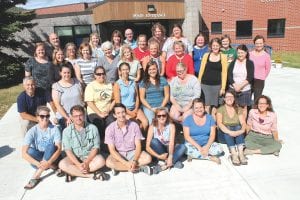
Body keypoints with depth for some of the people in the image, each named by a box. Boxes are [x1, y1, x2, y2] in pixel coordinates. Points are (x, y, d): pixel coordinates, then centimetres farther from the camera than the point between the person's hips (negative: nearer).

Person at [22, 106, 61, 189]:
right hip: (38, 157, 1)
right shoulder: (32, 131, -15)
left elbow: (59, 149, -21)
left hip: (52, 156, 0)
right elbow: (24, 153, -23)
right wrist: (38, 164, -37)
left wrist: (49, 162, -39)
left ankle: (36, 176, -28)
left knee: (51, 145, -32)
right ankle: (52, 166, -14)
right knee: (30, 151, -30)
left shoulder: (54, 129, -15)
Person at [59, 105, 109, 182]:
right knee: (62, 164, -29)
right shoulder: (67, 131, -6)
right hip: (74, 158, 1)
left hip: (90, 156, 0)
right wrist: (78, 165, -23)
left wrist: (86, 163, -19)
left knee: (101, 161, -30)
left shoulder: (93, 128, -7)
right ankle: (92, 175, -25)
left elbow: (95, 148, -6)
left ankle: (72, 172, -21)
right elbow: (68, 151, -10)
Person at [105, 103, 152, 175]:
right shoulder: (110, 128, -13)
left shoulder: (134, 125, -11)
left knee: (148, 158, -24)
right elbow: (112, 150, -16)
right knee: (109, 162, -33)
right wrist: (126, 163, -27)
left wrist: (134, 161, -27)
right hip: (118, 154, -1)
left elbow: (138, 146, -10)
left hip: (132, 152, 1)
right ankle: (139, 168, -22)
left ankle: (118, 167, -19)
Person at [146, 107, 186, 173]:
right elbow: (147, 147, -19)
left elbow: (171, 143, -24)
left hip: (169, 150, 1)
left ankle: (165, 165, -34)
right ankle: (174, 162, -27)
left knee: (182, 147, -25)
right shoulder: (152, 127, -15)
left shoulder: (171, 126, -13)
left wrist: (170, 157, -39)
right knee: (154, 141, -30)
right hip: (159, 151, 0)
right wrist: (158, 156, -32)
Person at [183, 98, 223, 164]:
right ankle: (211, 157, -17)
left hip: (207, 144, 2)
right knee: (188, 150, -35)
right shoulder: (188, 119, -5)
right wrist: (198, 147, -21)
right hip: (193, 144, -2)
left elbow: (212, 135, -2)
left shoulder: (210, 118, 2)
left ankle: (195, 155, -15)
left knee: (219, 149, -25)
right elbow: (187, 136, -11)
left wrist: (207, 146, -19)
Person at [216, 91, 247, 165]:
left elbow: (243, 123, -5)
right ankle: (234, 154, -46)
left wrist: (242, 130, -28)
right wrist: (229, 132, -35)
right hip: (224, 134, -2)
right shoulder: (221, 109, -1)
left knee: (238, 127, -28)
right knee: (227, 128, -32)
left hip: (237, 133, 2)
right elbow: (219, 123, -18)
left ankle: (241, 153, -43)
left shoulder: (239, 109, 9)